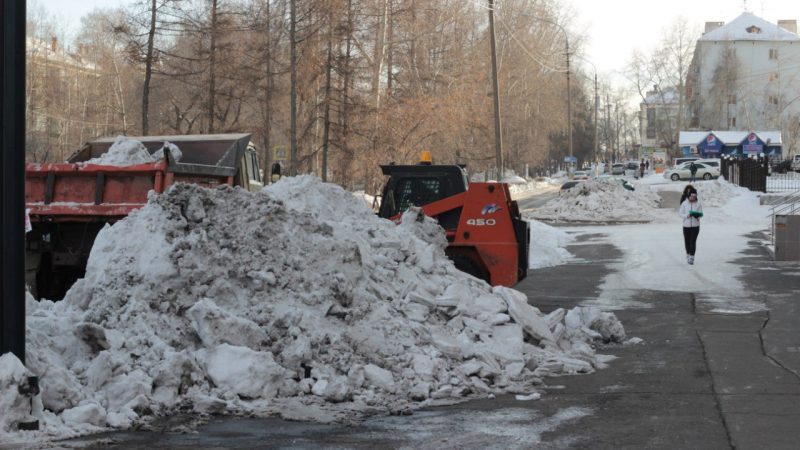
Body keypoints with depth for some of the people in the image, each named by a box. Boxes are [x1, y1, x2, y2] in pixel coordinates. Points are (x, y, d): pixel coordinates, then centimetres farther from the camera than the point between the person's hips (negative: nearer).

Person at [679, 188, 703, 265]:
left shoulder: (698, 204, -1)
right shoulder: (684, 203, -1)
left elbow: (700, 213, 0)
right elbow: (680, 213, -1)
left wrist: (697, 215, -24)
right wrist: (687, 216, -20)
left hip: (695, 225, -1)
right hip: (686, 225, 1)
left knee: (693, 241, -9)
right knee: (687, 241, 8)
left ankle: (692, 257, -4)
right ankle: (688, 255, 30)